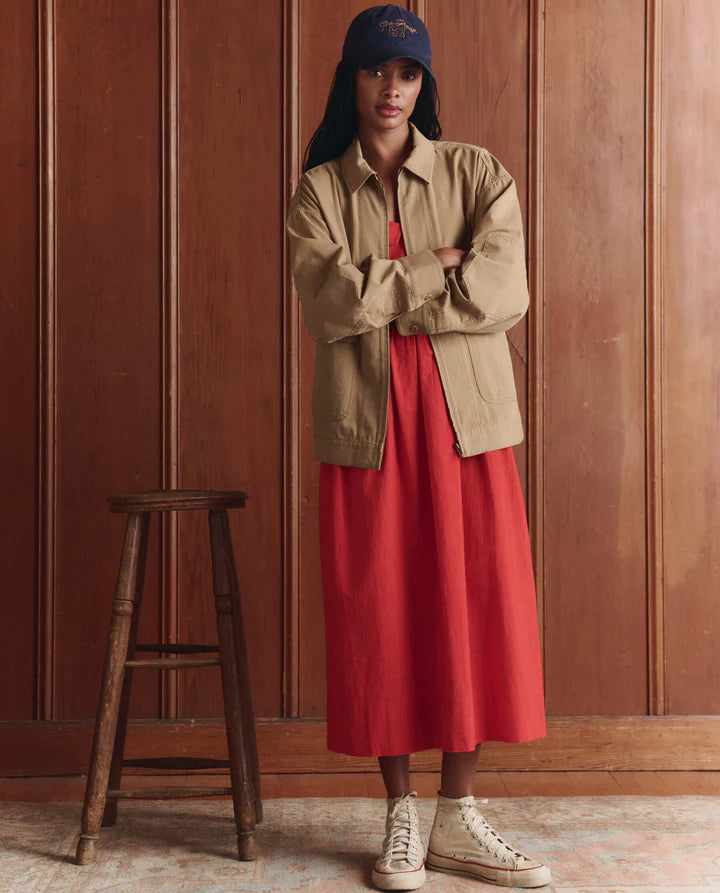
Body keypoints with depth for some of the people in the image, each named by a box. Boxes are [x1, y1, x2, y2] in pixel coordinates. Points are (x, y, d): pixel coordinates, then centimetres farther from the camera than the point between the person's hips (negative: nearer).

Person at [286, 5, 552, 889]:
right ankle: (400, 818, 17)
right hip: (365, 427, 0)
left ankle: (457, 819, 15)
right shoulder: (318, 192, 6)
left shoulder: (477, 174, 5)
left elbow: (504, 294, -10)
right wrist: (438, 271, -11)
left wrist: (384, 296, -10)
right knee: (379, 615, 3)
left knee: (476, 609, 0)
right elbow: (330, 302, -12)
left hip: (465, 422, 0)